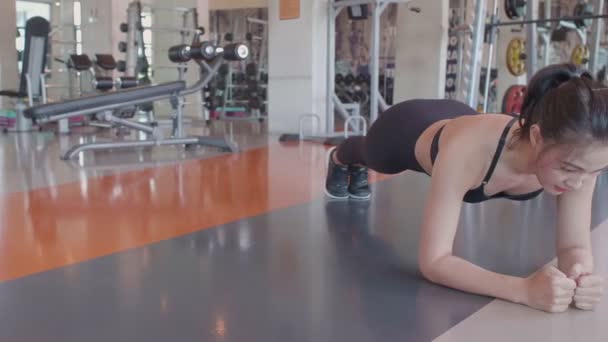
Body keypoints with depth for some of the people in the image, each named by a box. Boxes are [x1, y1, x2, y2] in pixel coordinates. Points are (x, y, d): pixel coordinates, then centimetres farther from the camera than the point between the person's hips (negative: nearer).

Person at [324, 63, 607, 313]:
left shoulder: (581, 152, -38)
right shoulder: (470, 146, -51)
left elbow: (573, 247, -31)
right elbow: (433, 262, -50)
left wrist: (579, 274, -54)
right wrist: (523, 290, -62)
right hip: (407, 131, -3)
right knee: (365, 156, 35)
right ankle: (339, 159, 71)